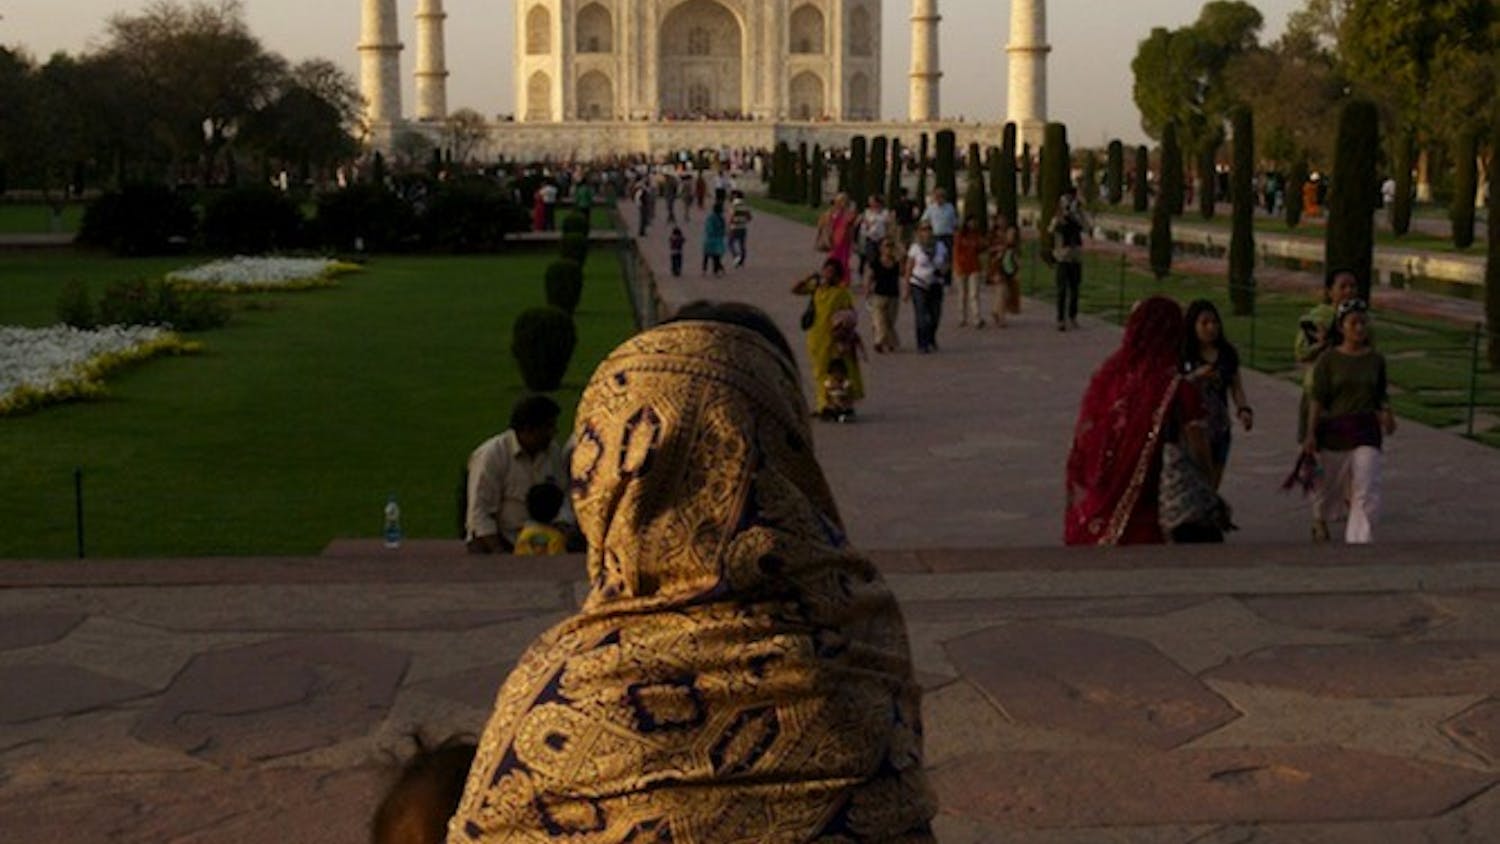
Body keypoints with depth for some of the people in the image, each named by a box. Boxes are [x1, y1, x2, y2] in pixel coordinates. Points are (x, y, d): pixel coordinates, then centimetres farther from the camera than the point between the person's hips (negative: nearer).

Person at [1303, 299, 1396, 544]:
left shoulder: (1375, 360, 4)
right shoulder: (1329, 359, -5)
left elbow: (1381, 395, 15)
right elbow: (1317, 399, -7)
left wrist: (1386, 413, -6)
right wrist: (1311, 434, -12)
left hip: (1366, 430, 1)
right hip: (1333, 429, -1)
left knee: (1366, 489, -12)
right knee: (1328, 482, 16)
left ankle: (1361, 538, -11)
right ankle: (1320, 522, 46)